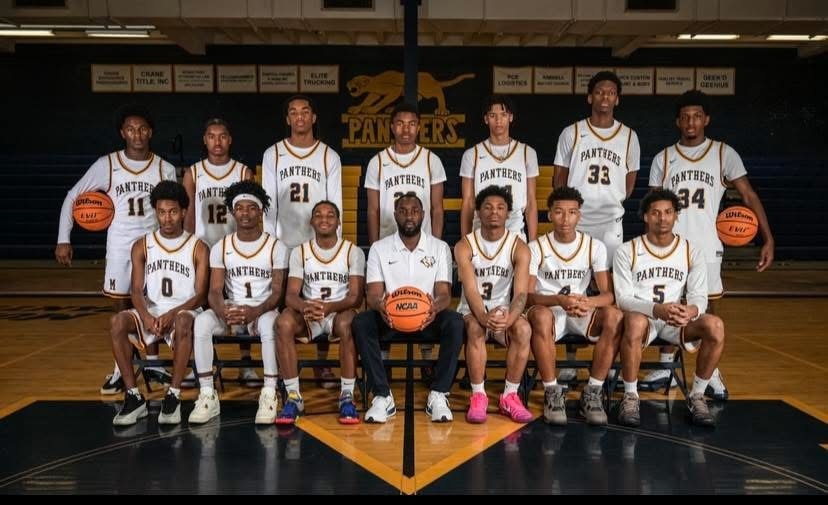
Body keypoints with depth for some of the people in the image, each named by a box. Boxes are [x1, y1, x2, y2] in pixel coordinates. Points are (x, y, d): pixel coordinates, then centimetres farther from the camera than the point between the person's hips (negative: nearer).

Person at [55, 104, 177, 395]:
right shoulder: (107, 165, -5)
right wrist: (63, 239, -6)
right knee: (121, 307, 5)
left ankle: (152, 363, 20)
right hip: (120, 245, -1)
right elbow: (72, 197, 0)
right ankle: (122, 369, 16)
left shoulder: (165, 169, -1)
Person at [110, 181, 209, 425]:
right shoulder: (142, 246, 8)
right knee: (118, 322, -29)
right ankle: (133, 397, -20)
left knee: (183, 322, -39)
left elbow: (200, 295, -4)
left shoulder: (198, 247, 1)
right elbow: (137, 291, 1)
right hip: (151, 313, 3)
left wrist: (172, 314, -21)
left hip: (183, 313, -2)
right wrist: (147, 317, -20)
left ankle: (174, 396, -28)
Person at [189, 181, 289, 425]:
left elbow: (277, 292, -7)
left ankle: (269, 394, -29)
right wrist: (222, 311, -26)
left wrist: (256, 311, -27)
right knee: (202, 321, -29)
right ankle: (208, 395, -22)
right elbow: (215, 291, -2)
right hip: (230, 310, 2)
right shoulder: (220, 247, 4)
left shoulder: (276, 247, -3)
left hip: (263, 310, -2)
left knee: (269, 323, -38)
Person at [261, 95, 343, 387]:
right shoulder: (273, 155, 6)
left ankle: (322, 364, 12)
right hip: (283, 242, 0)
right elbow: (268, 202, 4)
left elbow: (335, 204, 4)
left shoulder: (329, 156, 6)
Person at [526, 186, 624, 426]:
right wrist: (559, 300, -34)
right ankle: (552, 393, -23)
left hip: (581, 314, 2)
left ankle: (592, 393, -18)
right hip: (549, 311, -2)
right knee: (540, 316, -38)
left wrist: (588, 302, -32)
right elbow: (527, 295, -14)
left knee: (614, 317, -29)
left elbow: (608, 294, -7)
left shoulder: (595, 247, 0)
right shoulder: (536, 248, -5)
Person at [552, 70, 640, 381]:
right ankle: (570, 360, 12)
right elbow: (559, 178, 7)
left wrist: (612, 202, 8)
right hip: (574, 222, -1)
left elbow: (630, 180, 16)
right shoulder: (571, 133, 4)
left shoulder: (629, 136, 8)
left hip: (610, 223, 1)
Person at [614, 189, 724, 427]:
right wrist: (657, 310, -30)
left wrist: (691, 310, -30)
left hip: (679, 321, 3)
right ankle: (630, 396, -19)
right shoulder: (627, 251, -3)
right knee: (635, 323, -39)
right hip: (642, 317, -2)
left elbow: (699, 295, -3)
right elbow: (623, 298, -10)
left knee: (715, 325, -28)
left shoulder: (692, 253, 5)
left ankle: (697, 395, -8)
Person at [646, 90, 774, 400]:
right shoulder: (663, 158, 5)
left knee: (707, 308, 6)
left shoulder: (724, 154, 1)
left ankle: (711, 374, 17)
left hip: (706, 246, -1)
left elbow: (749, 196, -2)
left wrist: (768, 239, -9)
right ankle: (665, 366, 22)